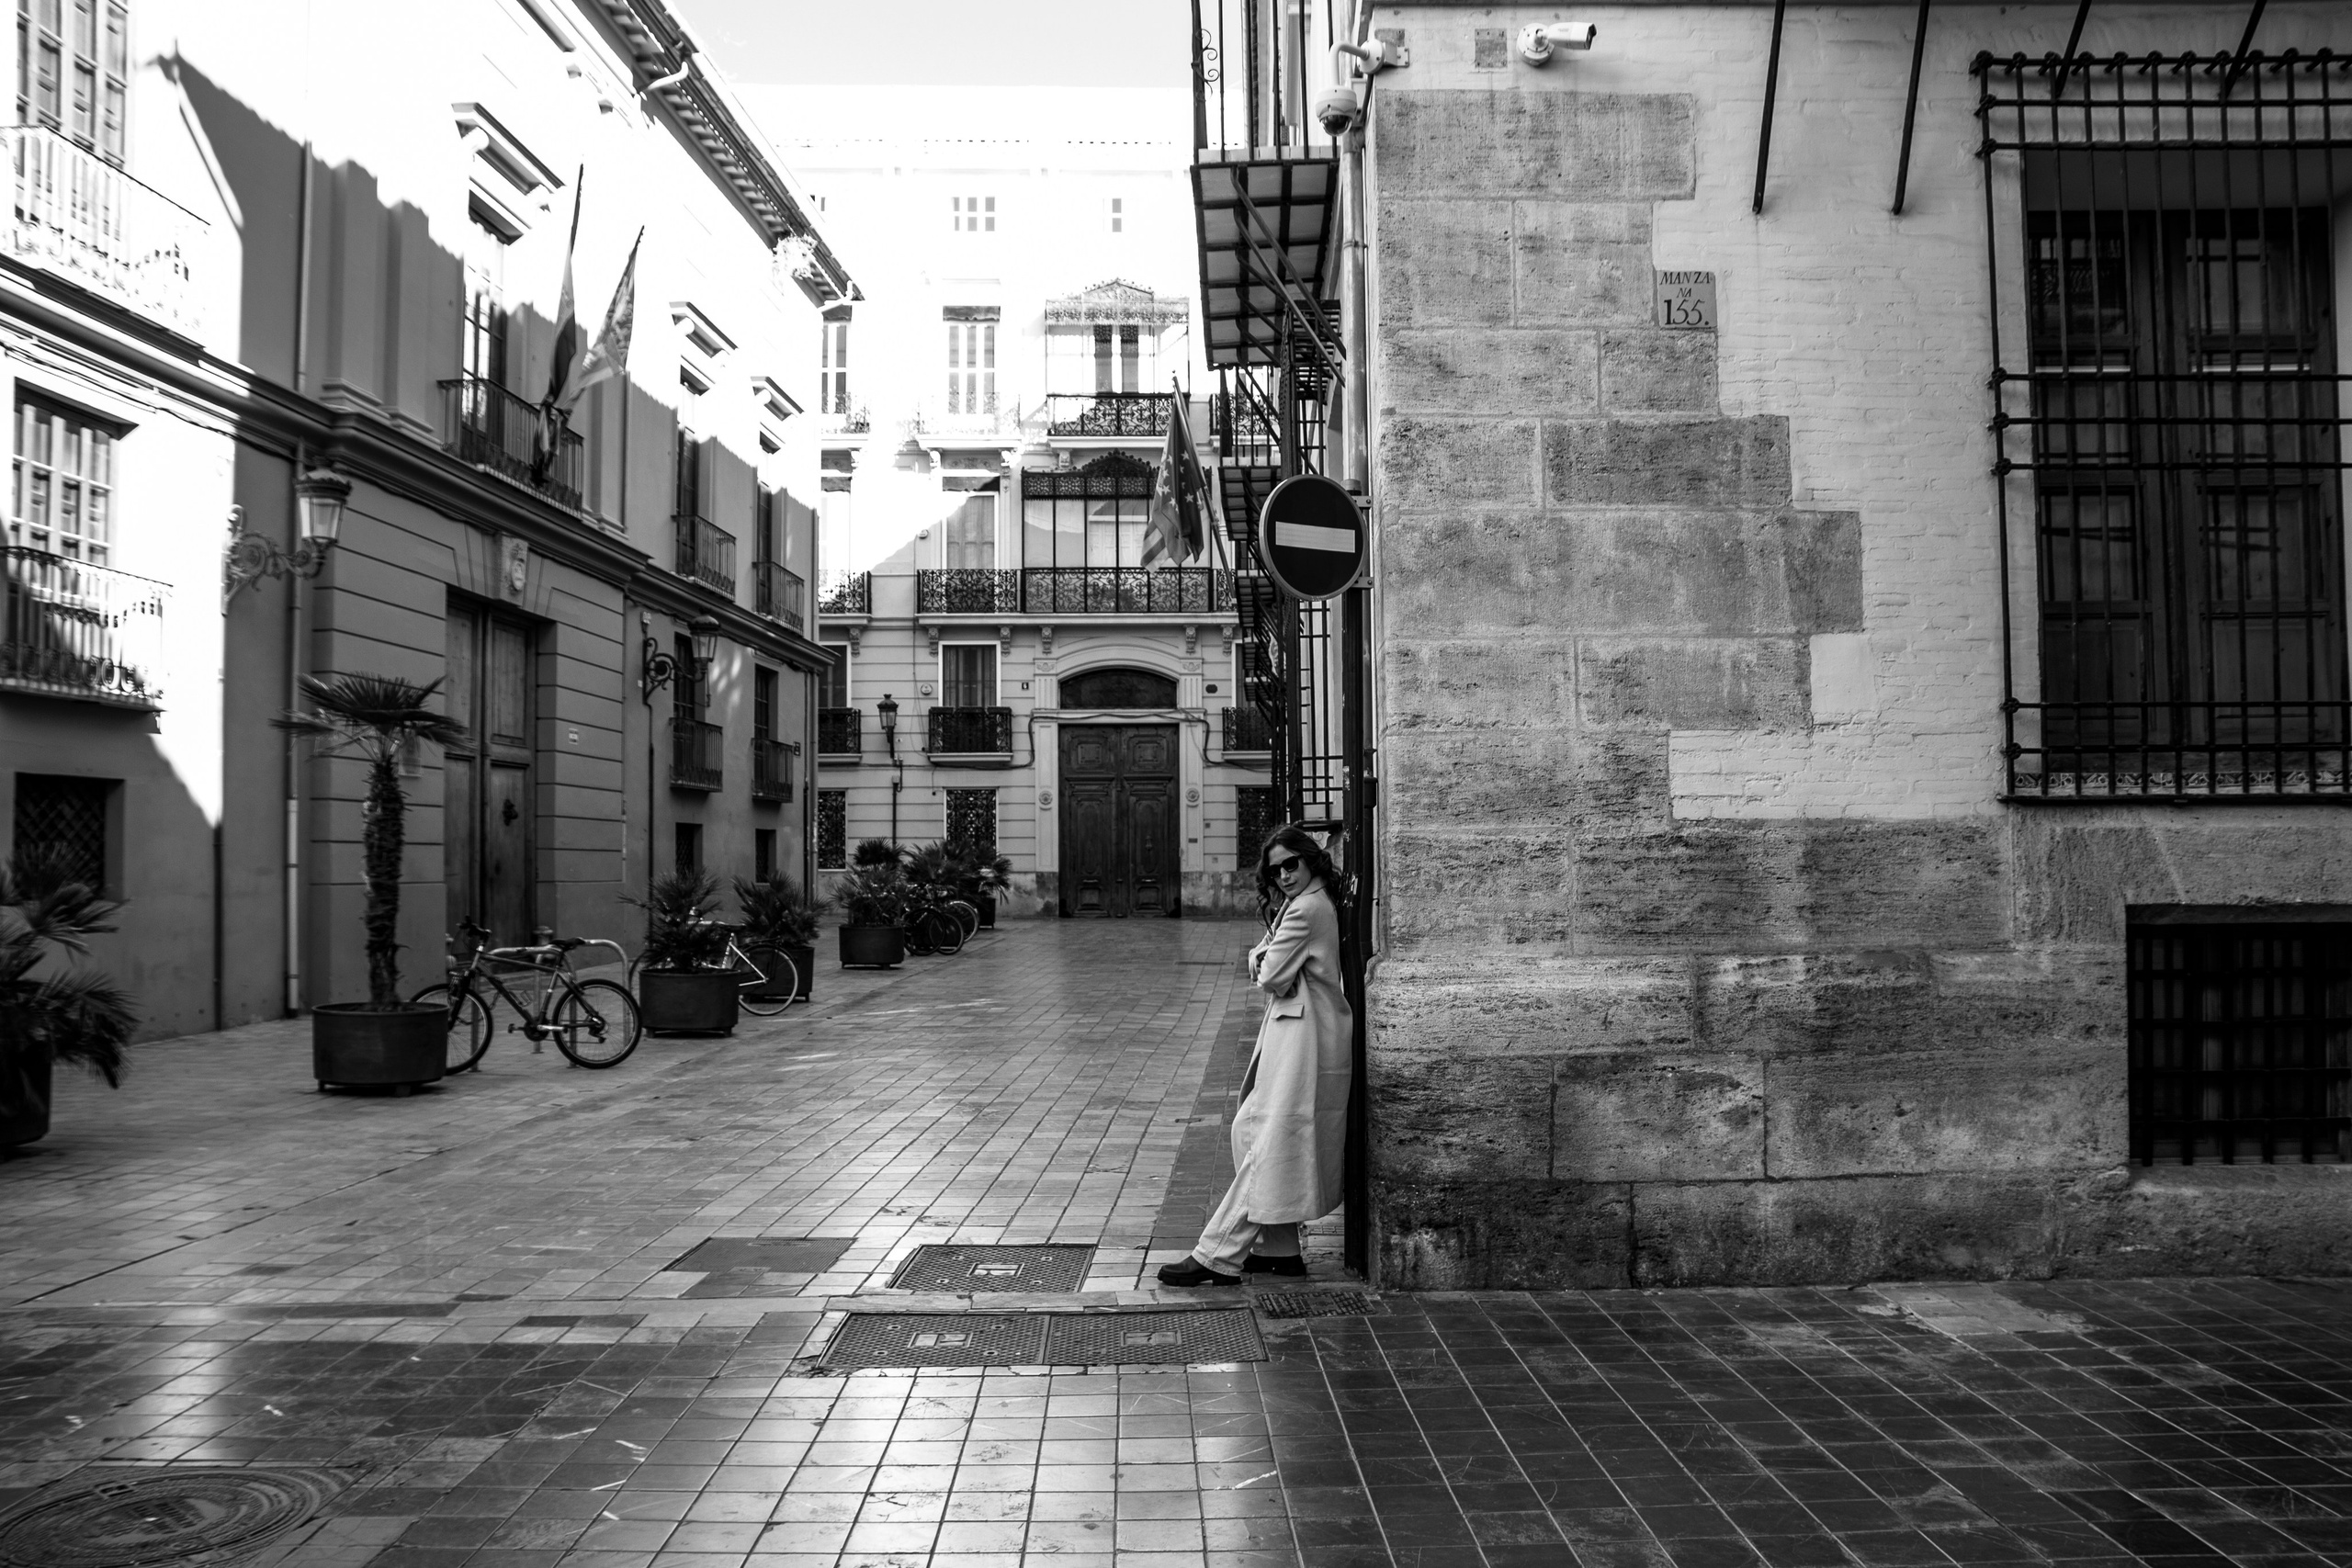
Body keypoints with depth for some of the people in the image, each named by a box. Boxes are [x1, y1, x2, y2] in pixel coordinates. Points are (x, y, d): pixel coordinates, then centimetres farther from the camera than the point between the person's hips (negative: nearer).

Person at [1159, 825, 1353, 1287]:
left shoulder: (1305, 908, -16)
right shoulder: (1316, 903, 16)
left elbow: (1271, 979, -17)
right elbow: (1263, 960, 20)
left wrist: (1266, 966, 5)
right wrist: (1260, 954, -2)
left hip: (1304, 1035, -11)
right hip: (1293, 1029, 11)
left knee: (1270, 1145, -8)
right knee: (1252, 1130, 13)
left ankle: (1218, 1256, -6)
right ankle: (1279, 1249, 18)